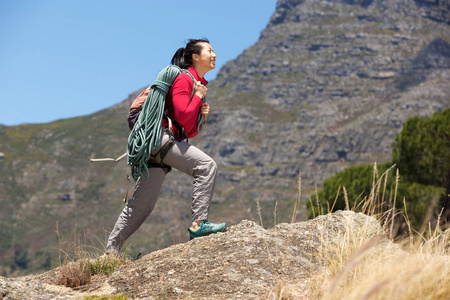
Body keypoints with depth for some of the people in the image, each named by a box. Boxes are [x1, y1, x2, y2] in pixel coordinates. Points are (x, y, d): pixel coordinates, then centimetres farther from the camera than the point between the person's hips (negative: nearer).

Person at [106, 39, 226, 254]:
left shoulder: (198, 84, 23)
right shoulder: (184, 78, -5)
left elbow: (189, 131, 23)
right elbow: (182, 116, -18)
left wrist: (202, 116, 5)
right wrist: (198, 97, -4)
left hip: (168, 141, 10)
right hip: (160, 135, -10)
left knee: (142, 204, 6)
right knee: (206, 165, -21)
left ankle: (111, 250, 8)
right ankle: (198, 224, -24)